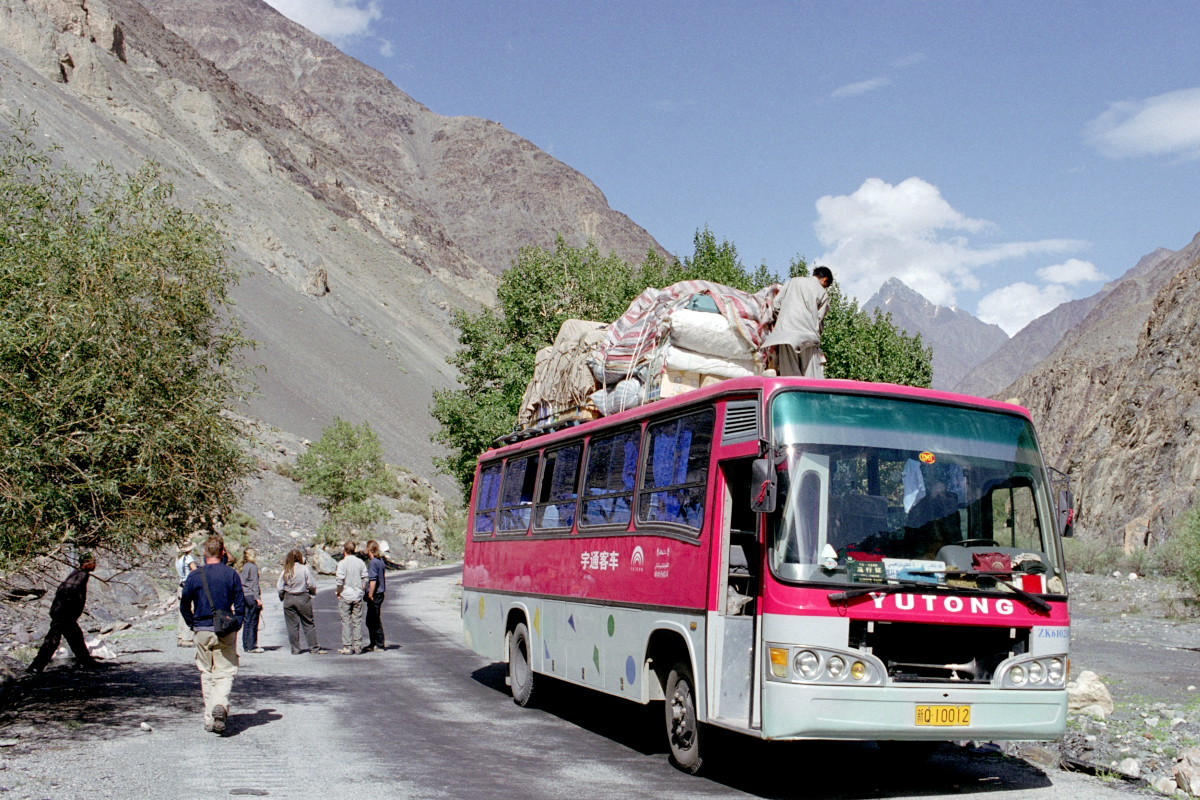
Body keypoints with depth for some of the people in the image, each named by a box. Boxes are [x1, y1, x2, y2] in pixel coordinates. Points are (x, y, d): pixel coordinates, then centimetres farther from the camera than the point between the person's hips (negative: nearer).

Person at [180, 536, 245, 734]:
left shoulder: (194, 575, -1)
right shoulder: (231, 574, -4)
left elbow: (184, 606, 4)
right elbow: (240, 604, -3)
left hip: (201, 631, 1)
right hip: (225, 632, -1)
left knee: (206, 674, 12)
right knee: (224, 673, 3)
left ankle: (210, 718, 11)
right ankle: (220, 704, -24)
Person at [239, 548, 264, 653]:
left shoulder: (242, 567, 13)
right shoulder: (253, 567, -9)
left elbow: (240, 583, 15)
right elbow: (254, 583, -13)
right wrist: (258, 598, -12)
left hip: (243, 596, 8)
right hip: (251, 596, -8)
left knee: (246, 622, 11)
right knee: (253, 623, -3)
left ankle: (246, 646, 14)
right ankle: (252, 646, -2)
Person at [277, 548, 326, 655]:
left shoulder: (285, 571, 1)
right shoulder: (305, 569, -7)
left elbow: (279, 588, 0)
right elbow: (312, 585, -6)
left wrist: (282, 597, 16)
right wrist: (312, 592, 14)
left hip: (288, 599, 2)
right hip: (303, 598, -2)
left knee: (292, 625, 7)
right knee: (308, 624, 5)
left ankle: (295, 649, 8)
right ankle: (314, 647, 6)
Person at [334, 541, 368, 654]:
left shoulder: (342, 563, -10)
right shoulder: (360, 562, 4)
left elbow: (340, 580, -15)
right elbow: (365, 578, 5)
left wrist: (338, 593, -2)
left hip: (345, 595, -4)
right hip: (358, 596, 4)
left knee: (346, 622, 1)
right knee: (357, 621, 8)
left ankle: (347, 647, 1)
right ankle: (357, 647, 9)